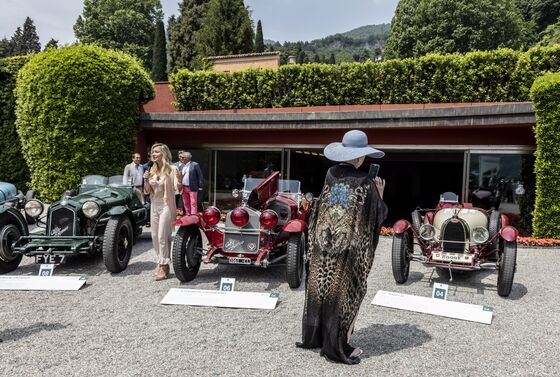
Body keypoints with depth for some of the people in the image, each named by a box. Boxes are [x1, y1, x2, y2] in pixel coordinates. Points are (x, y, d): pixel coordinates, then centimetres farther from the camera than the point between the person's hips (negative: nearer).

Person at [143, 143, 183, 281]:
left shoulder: (172, 169, -12)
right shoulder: (152, 170, 7)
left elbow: (178, 188, -20)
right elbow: (147, 191, 8)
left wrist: (180, 181, -41)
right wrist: (146, 180, -11)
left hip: (166, 206, -7)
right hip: (154, 206, 7)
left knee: (163, 236, -10)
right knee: (155, 237, 12)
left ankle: (164, 267, -3)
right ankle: (160, 263, 25)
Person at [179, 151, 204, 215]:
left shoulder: (195, 165, -5)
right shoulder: (181, 166, 14)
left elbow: (200, 176, -6)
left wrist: (200, 186, -9)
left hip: (192, 188, -6)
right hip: (184, 188, 6)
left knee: (193, 203, -5)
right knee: (186, 204, 11)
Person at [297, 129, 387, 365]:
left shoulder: (330, 175, 0)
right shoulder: (366, 183, -12)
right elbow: (379, 216, -5)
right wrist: (379, 195, 11)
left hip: (323, 243, 5)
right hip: (350, 248, -5)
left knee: (319, 289, 18)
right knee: (342, 294, 6)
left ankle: (312, 337, 32)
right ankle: (335, 348, 16)